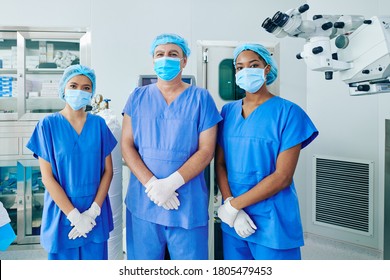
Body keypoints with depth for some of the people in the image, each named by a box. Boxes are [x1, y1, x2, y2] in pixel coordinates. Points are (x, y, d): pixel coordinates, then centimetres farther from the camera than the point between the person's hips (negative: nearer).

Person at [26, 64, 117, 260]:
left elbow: (108, 170, 0)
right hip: (62, 212, -2)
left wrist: (93, 211, -10)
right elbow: (47, 177, -9)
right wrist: (74, 215, -13)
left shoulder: (99, 124, 1)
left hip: (96, 214, 2)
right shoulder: (48, 125, -6)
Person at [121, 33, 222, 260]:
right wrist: (151, 184, -13)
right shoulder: (138, 97, 8)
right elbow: (127, 145, 1)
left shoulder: (201, 98, 1)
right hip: (142, 202, 2)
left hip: (188, 204, -2)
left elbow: (206, 150, -5)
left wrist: (171, 183, -16)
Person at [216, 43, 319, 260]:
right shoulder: (228, 111, 5)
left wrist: (233, 205, -15)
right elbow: (219, 162, 3)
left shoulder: (288, 112, -8)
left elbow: (283, 177, -14)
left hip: (273, 222, -4)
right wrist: (229, 202, -12)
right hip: (232, 219, 4)